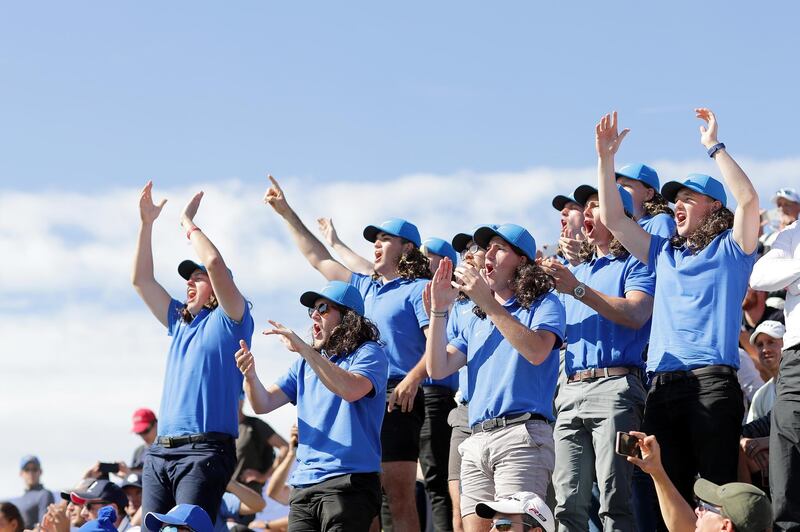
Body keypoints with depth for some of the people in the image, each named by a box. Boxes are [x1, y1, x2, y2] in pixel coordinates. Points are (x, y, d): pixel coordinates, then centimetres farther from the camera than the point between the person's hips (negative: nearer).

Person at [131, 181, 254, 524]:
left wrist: (188, 222, 3)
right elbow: (141, 280, 25)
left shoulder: (229, 320, 4)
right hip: (160, 451, 7)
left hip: (205, 449, -7)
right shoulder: (179, 323, 25)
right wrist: (146, 222, 19)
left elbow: (215, 263, -10)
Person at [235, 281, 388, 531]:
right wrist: (250, 376, -8)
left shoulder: (369, 354, 0)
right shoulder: (306, 363, 20)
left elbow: (351, 389, -21)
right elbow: (264, 404, 14)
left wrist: (303, 348, -22)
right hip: (304, 485, 6)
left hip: (348, 482, -6)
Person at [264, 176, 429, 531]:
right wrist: (286, 214, 29)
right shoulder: (364, 287, 23)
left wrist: (413, 378, -26)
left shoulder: (418, 289, 0)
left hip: (397, 398, -8)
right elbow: (318, 258, 30)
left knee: (399, 497, -12)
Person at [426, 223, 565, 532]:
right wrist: (439, 309, 6)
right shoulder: (477, 322, 25)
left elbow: (537, 351, -14)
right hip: (476, 441, 6)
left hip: (521, 434, -6)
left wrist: (488, 303, -13)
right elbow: (437, 368, 15)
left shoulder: (543, 304, 7)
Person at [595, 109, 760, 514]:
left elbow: (748, 199, -9)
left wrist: (714, 146, -7)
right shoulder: (665, 253, 25)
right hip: (662, 385, 6)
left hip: (712, 380, -6)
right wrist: (605, 159, 15)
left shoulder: (731, 248, 9)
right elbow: (612, 219, 23)